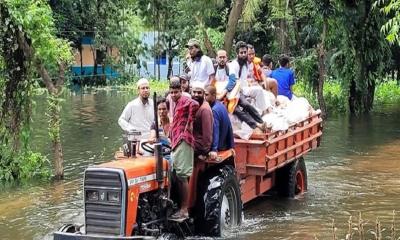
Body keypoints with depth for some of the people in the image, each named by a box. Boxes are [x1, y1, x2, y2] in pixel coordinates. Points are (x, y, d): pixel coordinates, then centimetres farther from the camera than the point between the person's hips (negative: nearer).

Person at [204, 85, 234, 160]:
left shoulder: (214, 110, -22)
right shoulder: (221, 106, 7)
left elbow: (215, 131, -30)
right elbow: (229, 127, 11)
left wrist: (214, 149, -35)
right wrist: (231, 145, 16)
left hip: (218, 146, -9)